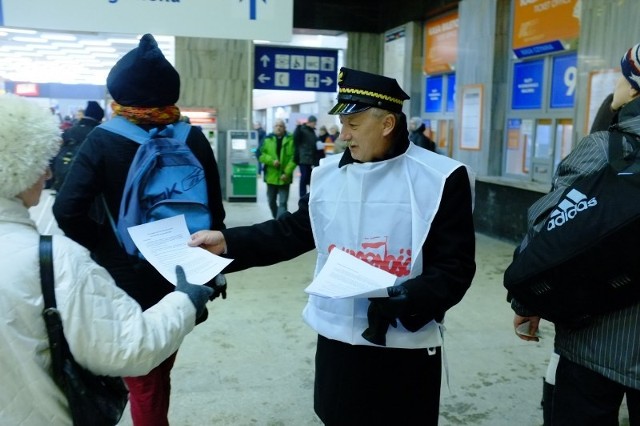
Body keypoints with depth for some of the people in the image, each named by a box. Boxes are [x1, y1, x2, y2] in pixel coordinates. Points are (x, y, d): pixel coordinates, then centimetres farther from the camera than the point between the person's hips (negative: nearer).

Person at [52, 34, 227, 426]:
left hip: (126, 279, -2)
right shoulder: (194, 139, -5)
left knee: (141, 379, 15)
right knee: (161, 368, 23)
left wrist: (105, 245, -5)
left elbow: (67, 212, -20)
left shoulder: (103, 141, -12)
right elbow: (215, 214, -3)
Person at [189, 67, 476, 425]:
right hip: (336, 338, 4)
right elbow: (294, 231, 8)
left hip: (405, 347, -4)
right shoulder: (328, 173, 3)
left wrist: (402, 302, -26)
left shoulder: (441, 179, -10)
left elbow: (454, 268, -12)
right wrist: (228, 242, -2)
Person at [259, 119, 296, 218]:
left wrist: (287, 172, -15)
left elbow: (294, 158, -7)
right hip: (271, 176, 3)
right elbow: (261, 155, 1)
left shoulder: (290, 139, -2)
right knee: (271, 201, 15)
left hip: (284, 177, -3)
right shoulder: (267, 139, 5)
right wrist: (271, 161, -16)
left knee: (283, 203, -5)